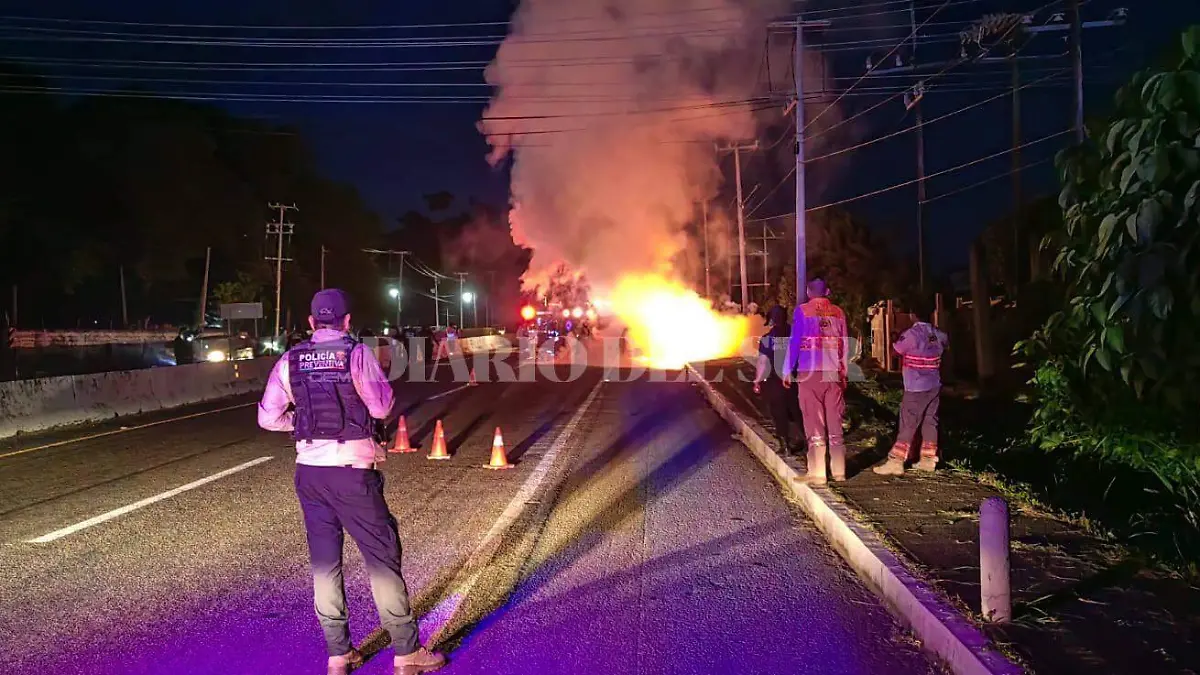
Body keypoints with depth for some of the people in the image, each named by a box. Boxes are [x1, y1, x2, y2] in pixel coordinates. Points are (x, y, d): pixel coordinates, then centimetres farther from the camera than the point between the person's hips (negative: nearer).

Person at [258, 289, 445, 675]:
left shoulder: (290, 361, 3)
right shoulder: (356, 354, -7)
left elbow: (268, 418, 3)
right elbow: (382, 408, -7)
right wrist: (376, 389, 12)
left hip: (309, 470, 4)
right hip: (351, 471, -4)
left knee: (324, 561, 13)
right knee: (382, 556, 4)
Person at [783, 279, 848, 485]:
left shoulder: (802, 311, -1)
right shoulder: (838, 312, 9)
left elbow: (794, 342, -4)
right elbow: (844, 345, 11)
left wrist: (788, 371, 2)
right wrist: (844, 373, 18)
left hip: (809, 373, -3)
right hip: (834, 373, 3)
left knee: (814, 423, -1)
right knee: (834, 422, 10)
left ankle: (817, 473, -1)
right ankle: (839, 471, 14)